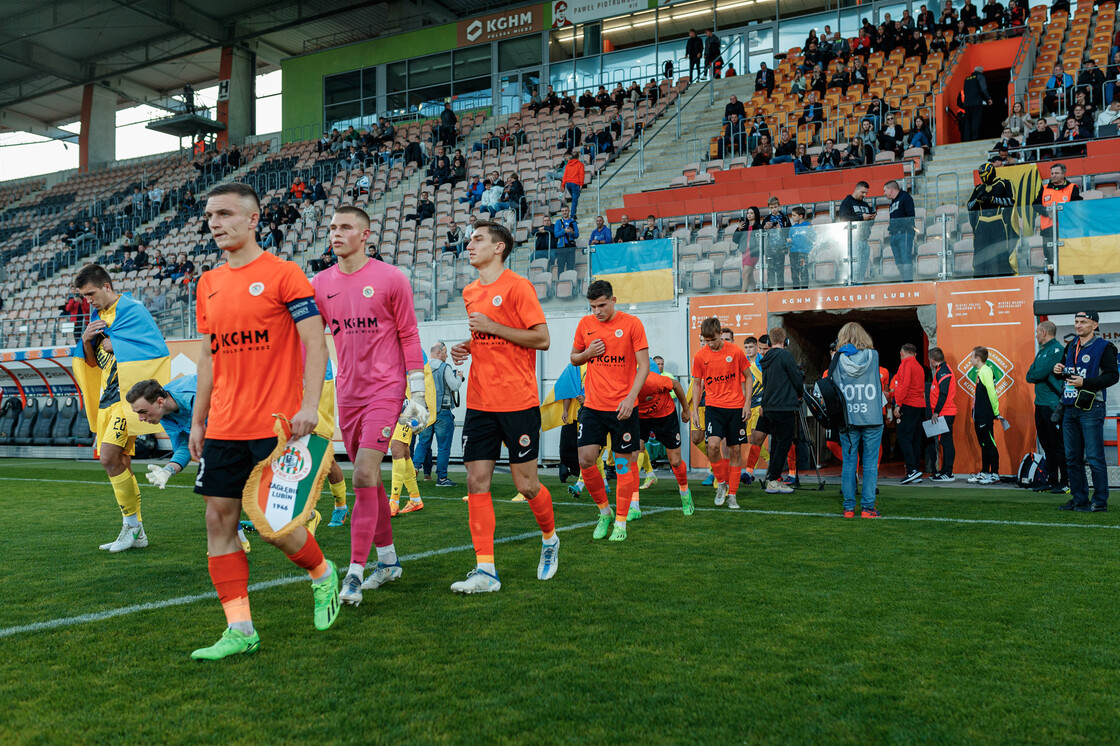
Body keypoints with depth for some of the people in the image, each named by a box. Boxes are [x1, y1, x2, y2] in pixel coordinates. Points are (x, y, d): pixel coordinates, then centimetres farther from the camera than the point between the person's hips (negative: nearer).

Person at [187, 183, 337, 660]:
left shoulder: (282, 274, -6)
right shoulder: (208, 284, 13)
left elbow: (314, 342, -10)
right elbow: (209, 357, 18)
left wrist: (309, 405, -19)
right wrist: (197, 420, 15)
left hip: (276, 424, -6)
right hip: (224, 426, 6)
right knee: (219, 520, 3)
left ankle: (323, 574, 26)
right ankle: (239, 629, 11)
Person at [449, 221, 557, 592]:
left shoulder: (517, 286, -7)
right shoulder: (471, 293, 14)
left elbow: (541, 339, -11)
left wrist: (491, 326, -15)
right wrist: (467, 347, 6)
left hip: (517, 402, -6)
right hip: (479, 402, 6)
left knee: (526, 484, 2)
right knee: (476, 482, -2)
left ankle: (550, 539, 31)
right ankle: (485, 571, 3)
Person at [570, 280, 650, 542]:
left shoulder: (631, 324, -4)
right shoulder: (585, 324, 6)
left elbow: (643, 366, -5)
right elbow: (574, 358, 19)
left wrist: (630, 397, -17)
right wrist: (587, 353, -4)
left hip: (623, 407, -3)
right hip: (593, 405, 3)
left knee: (624, 463, 2)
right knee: (585, 460, -5)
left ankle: (620, 522, 14)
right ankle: (604, 511, 17)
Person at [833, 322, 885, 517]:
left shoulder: (838, 359, -2)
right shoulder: (873, 356, 0)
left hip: (847, 419, 0)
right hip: (872, 419, 0)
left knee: (848, 463, 6)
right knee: (870, 463, 4)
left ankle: (849, 507, 6)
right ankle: (867, 507, 3)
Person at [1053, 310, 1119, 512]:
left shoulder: (1104, 347, -5)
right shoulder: (1071, 347, 16)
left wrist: (1085, 382, -19)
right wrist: (1058, 371, 3)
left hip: (1091, 408, -7)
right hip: (1070, 408, 7)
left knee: (1094, 457, -5)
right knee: (1072, 457, 10)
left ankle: (1100, 501, 2)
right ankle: (1079, 499, 18)